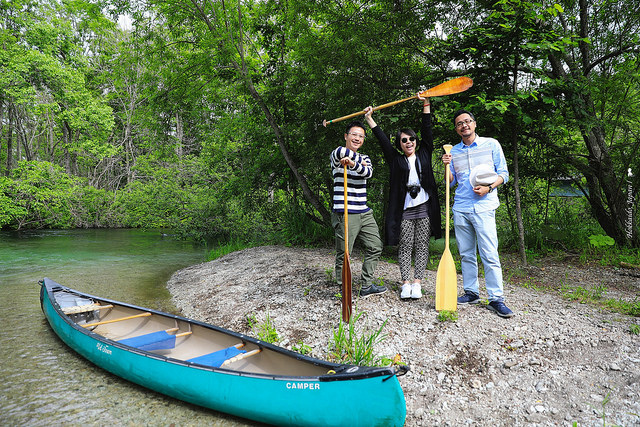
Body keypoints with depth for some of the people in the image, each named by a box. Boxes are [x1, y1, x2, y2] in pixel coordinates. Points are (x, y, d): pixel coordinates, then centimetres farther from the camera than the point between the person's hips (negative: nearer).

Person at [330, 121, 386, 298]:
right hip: (344, 213, -7)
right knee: (343, 255, -2)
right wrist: (360, 160, -10)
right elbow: (341, 152, -26)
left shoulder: (364, 158, 16)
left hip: (364, 212, 7)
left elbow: (368, 173, -7)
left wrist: (353, 163, -27)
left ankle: (366, 286, 23)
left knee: (375, 247, 12)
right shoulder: (337, 156, 0)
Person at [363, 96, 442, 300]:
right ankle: (406, 283, 5)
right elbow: (382, 139, 8)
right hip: (404, 210, -1)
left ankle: (417, 283, 7)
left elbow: (427, 131, 9)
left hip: (424, 208, 1)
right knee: (405, 247, 1)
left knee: (422, 246, 2)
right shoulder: (396, 160, 11)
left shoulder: (424, 155, 14)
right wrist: (369, 119, 5)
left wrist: (426, 105, 5)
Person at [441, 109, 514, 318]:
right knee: (466, 254, 7)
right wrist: (447, 166, -2)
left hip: (483, 207, -4)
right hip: (460, 208, 4)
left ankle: (496, 299, -1)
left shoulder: (491, 144, 7)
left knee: (489, 254, -7)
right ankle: (471, 292, 17)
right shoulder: (454, 151, 15)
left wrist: (488, 187, -12)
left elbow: (503, 173, 6)